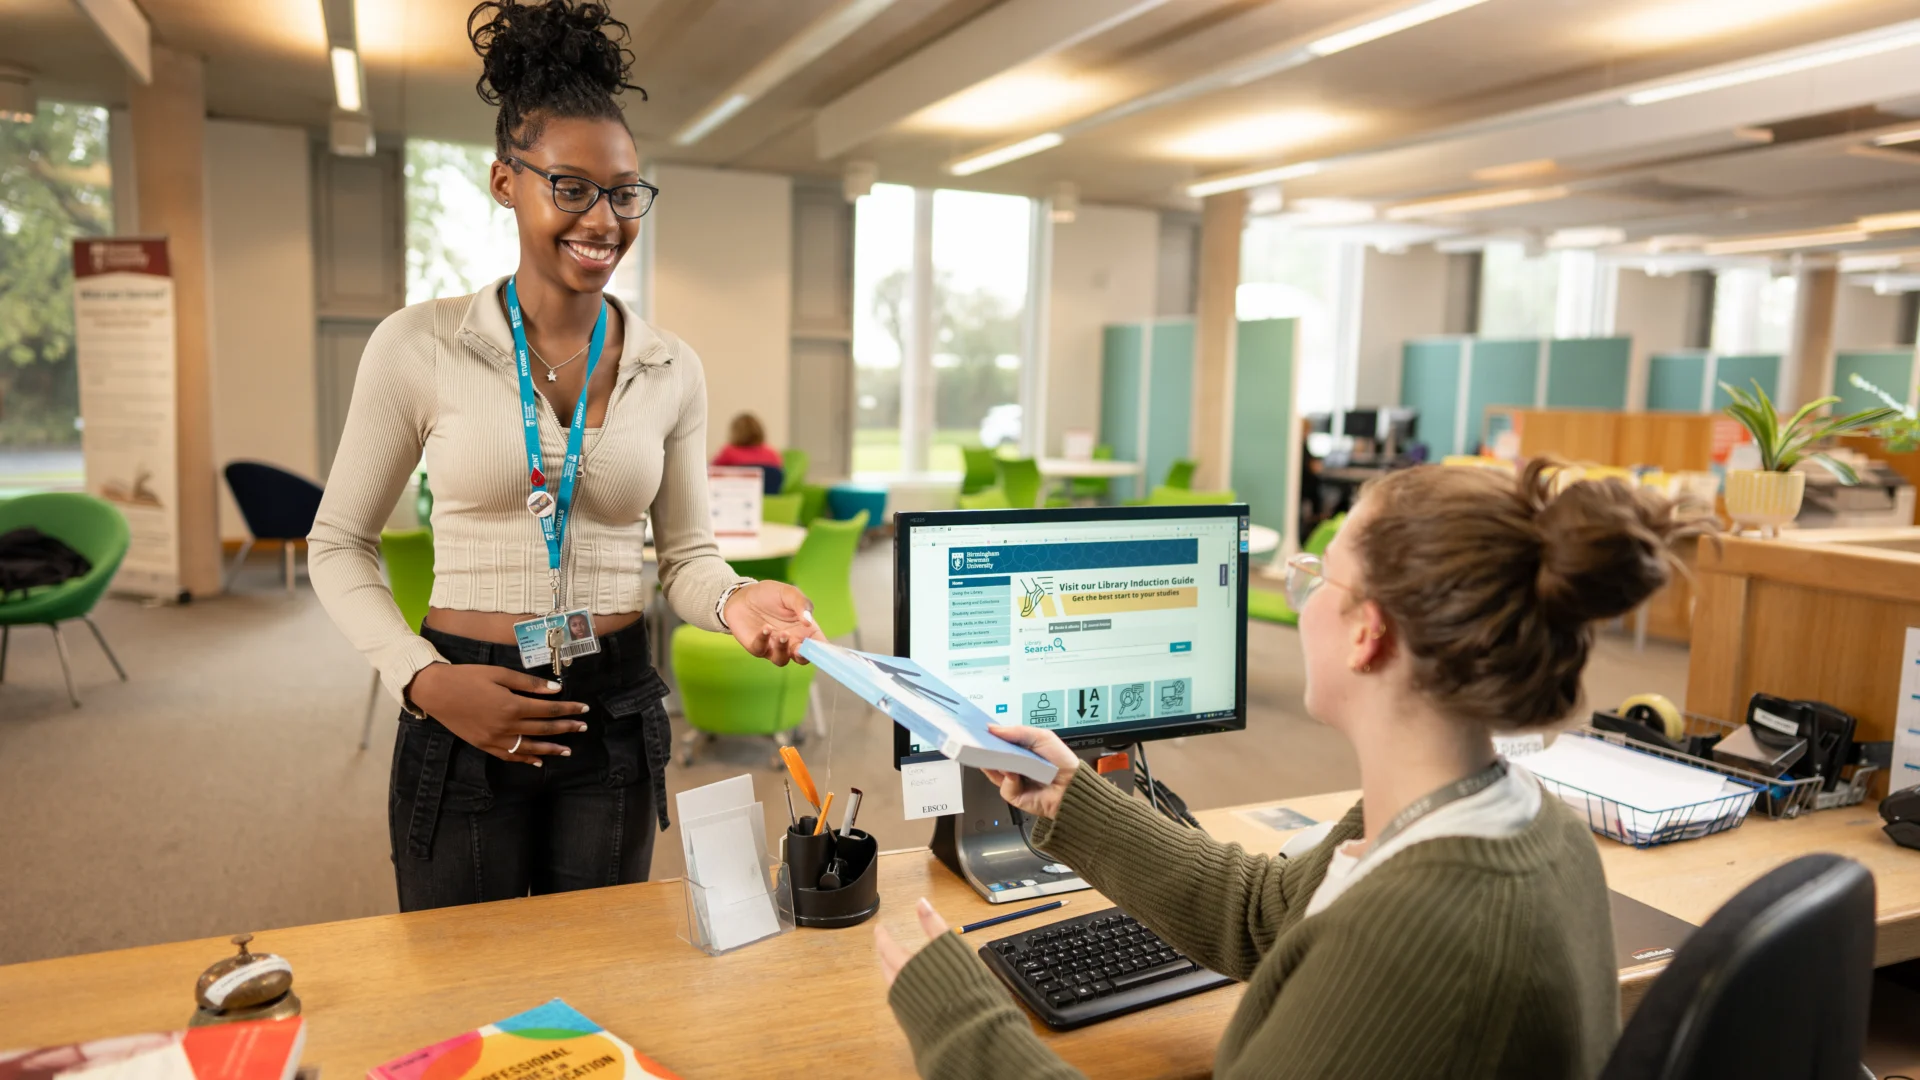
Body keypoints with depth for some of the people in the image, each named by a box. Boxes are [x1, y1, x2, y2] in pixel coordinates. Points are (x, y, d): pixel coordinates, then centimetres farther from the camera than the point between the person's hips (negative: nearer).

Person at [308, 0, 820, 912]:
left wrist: (733, 600, -18)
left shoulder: (670, 369, 1)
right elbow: (339, 545, 1)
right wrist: (424, 678, -13)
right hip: (463, 717, -2)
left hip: (614, 715, 2)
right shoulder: (420, 347, -6)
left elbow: (686, 554, 6)